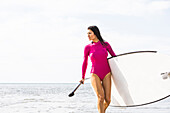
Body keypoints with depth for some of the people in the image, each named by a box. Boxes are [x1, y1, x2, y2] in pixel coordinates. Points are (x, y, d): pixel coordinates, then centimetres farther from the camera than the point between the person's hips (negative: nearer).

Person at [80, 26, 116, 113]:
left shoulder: (105, 44, 2)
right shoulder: (88, 47, 0)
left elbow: (114, 57, 14)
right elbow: (85, 63, 12)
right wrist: (83, 77, 18)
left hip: (106, 74, 2)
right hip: (95, 74, -1)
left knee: (107, 100, -3)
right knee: (101, 97, -20)